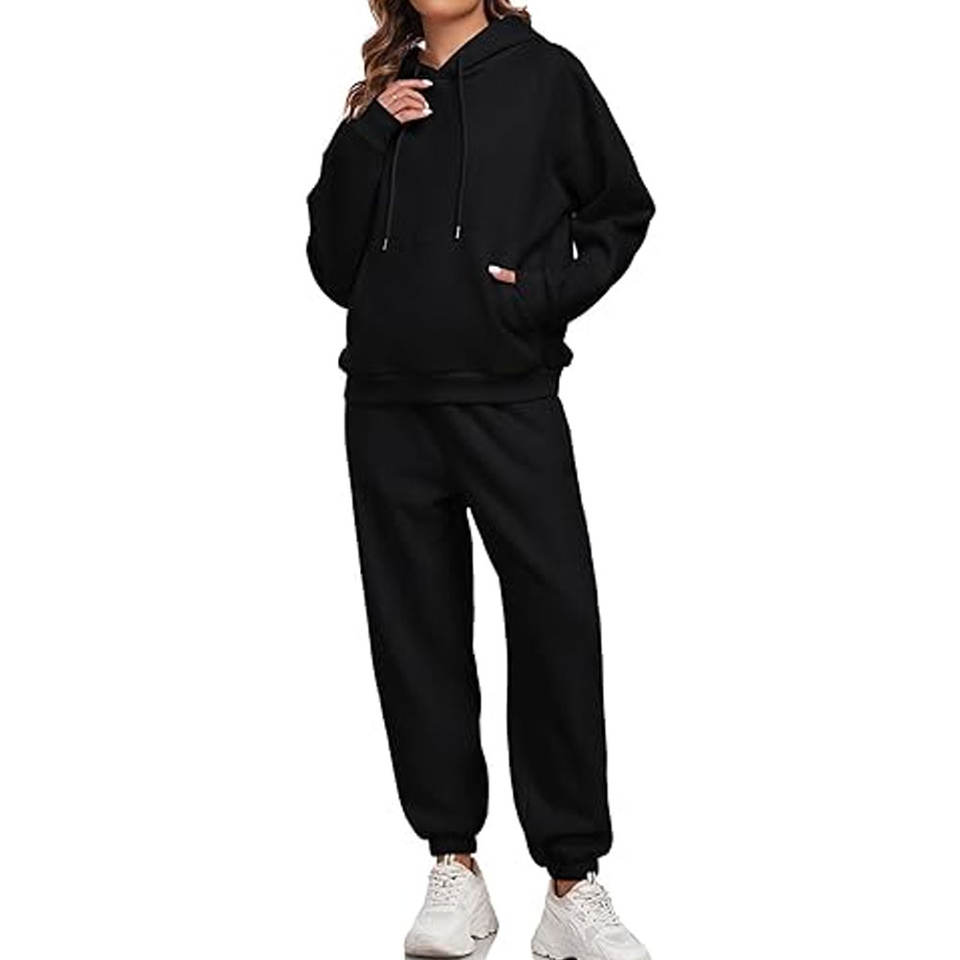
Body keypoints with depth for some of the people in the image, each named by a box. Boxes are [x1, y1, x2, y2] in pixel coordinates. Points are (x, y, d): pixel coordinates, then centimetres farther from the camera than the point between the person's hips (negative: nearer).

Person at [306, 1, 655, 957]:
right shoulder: (382, 101, 14)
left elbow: (622, 208, 6)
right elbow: (332, 266, 9)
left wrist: (545, 290, -9)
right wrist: (365, 139, -2)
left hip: (511, 399, -3)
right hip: (388, 403, 3)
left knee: (556, 618, -8)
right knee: (418, 631, 4)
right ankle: (454, 867, 13)